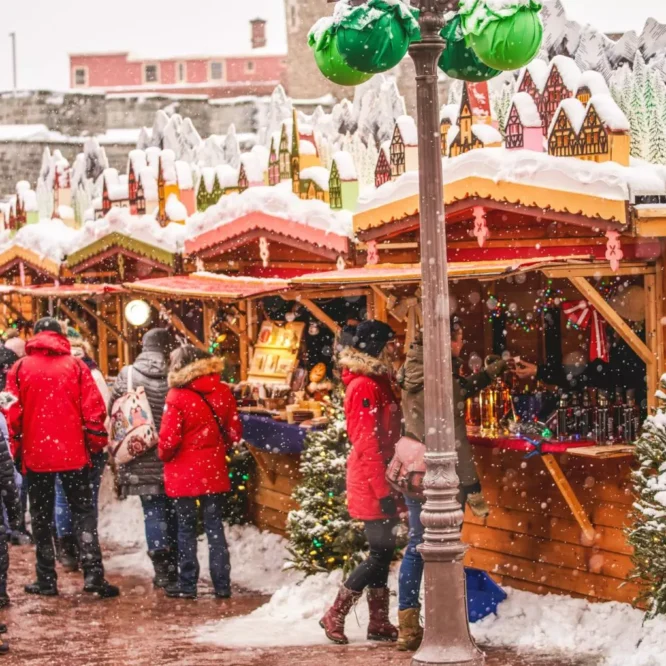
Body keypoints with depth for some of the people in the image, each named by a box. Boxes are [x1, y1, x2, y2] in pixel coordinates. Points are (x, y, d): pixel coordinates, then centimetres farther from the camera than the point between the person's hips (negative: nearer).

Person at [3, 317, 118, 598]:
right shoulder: (76, 365, -1)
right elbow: (93, 408, -4)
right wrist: (97, 443, 6)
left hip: (36, 455, 0)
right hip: (74, 453, 0)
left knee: (41, 517, 9)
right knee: (83, 511, 6)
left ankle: (46, 580, 9)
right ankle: (93, 573, -7)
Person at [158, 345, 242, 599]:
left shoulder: (178, 397, -15)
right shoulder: (222, 393, -1)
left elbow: (169, 438, -16)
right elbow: (234, 432, 3)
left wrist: (164, 455, 4)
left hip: (184, 472, -4)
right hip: (214, 471, 4)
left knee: (186, 528, 6)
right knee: (215, 526, 10)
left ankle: (187, 584, 9)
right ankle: (222, 585, 9)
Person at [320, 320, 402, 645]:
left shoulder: (378, 382, 13)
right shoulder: (365, 386, -17)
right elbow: (366, 444, -21)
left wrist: (388, 485, 20)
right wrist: (383, 490, -22)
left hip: (381, 479, 9)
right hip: (371, 482, -9)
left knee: (383, 551, 11)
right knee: (381, 552, -7)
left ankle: (379, 623, 16)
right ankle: (335, 616, 2)